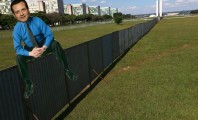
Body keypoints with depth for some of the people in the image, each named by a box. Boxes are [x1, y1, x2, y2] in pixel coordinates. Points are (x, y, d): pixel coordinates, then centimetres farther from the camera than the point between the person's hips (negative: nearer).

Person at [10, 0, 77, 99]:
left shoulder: (38, 21, -21)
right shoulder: (17, 29, -18)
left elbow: (49, 35, -19)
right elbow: (17, 48, -18)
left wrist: (43, 48, -34)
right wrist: (30, 53, -36)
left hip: (44, 46, -1)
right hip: (30, 50, 1)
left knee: (55, 44, -31)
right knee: (19, 57, -27)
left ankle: (66, 69, -18)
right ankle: (28, 84, -9)